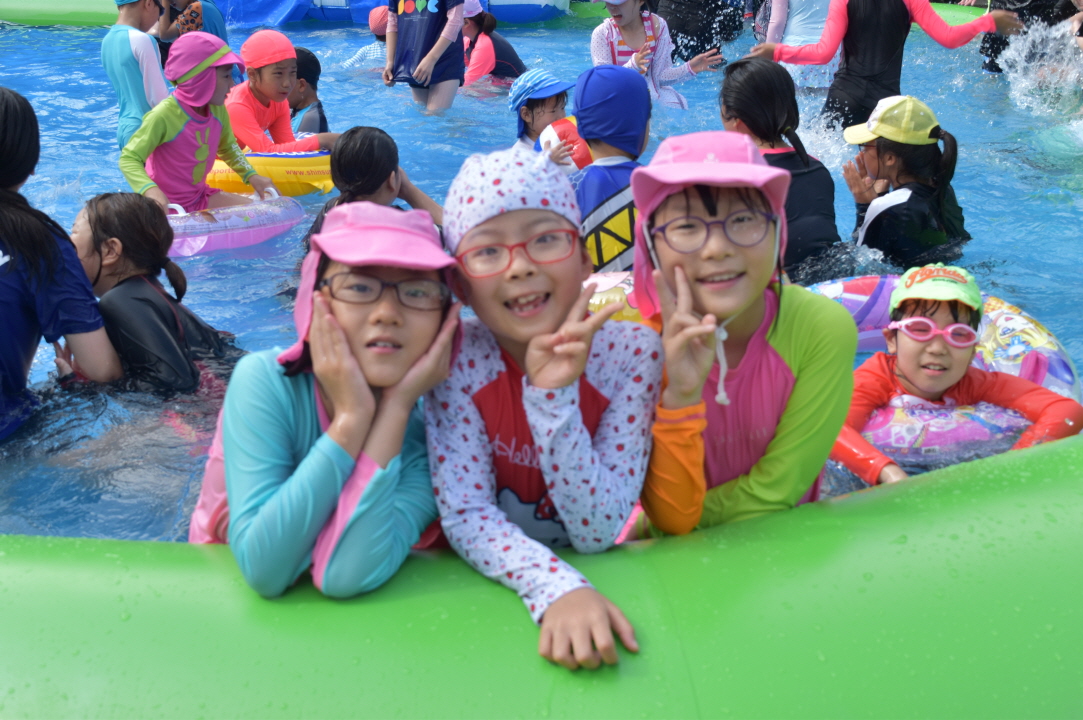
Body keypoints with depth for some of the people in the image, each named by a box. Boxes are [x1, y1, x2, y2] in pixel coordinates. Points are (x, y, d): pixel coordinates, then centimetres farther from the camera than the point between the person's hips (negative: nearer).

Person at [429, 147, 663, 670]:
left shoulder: (633, 352, -13)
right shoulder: (457, 358, -12)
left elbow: (598, 533, -16)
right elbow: (465, 515, -15)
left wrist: (554, 394, -27)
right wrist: (557, 588, -32)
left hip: (603, 576, 0)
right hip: (488, 587, 0)